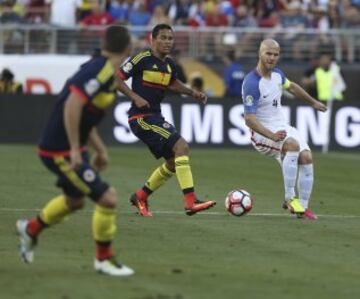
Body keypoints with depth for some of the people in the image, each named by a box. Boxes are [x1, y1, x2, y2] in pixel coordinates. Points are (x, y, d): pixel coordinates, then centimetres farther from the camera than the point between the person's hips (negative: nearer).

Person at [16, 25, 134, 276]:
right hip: (61, 152, -10)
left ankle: (32, 229, 50)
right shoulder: (101, 71, -21)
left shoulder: (104, 71, 9)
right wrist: (75, 149, -28)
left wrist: (99, 149, 21)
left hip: (69, 149, 10)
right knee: (107, 198, -10)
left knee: (74, 200, 29)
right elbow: (72, 105, -31)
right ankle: (104, 258, 6)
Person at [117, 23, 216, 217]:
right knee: (181, 146, -21)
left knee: (174, 162, 13)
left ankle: (141, 197, 27)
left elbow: (173, 83, 31)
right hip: (141, 118, -9)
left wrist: (193, 93, 16)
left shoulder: (168, 64, 11)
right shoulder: (142, 59, -12)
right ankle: (191, 201, -26)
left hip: (155, 117, 9)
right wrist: (135, 97, -20)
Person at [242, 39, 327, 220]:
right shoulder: (252, 83, -21)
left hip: (281, 127, 8)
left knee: (306, 157, -12)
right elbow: (249, 119, -26)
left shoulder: (277, 74, 4)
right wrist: (272, 136, -37)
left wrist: (314, 103, 38)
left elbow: (292, 87, 28)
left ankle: (303, 207, -3)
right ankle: (289, 199, -25)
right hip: (262, 133, -8)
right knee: (292, 144, -34)